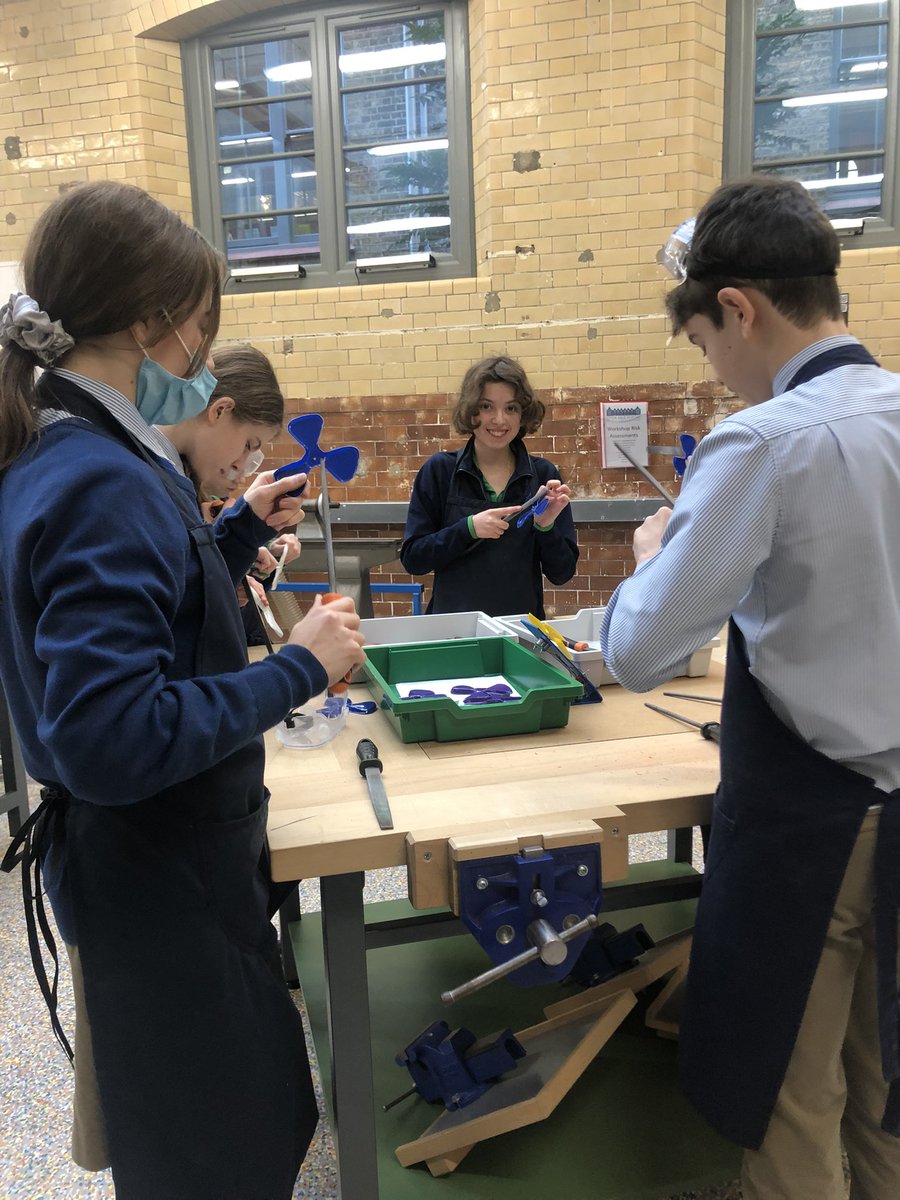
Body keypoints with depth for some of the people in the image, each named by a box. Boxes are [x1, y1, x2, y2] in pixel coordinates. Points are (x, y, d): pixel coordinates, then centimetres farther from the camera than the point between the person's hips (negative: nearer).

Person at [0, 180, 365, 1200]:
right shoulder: (102, 483, -28)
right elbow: (114, 739, -32)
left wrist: (239, 532, 9)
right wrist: (298, 668, -25)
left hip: (145, 856, 10)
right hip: (159, 877, -10)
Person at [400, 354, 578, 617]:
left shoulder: (544, 475, 2)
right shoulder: (438, 470, 1)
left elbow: (562, 574, 3)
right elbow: (412, 559, -2)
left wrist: (546, 527, -14)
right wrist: (469, 528, -15)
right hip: (453, 624, 0)